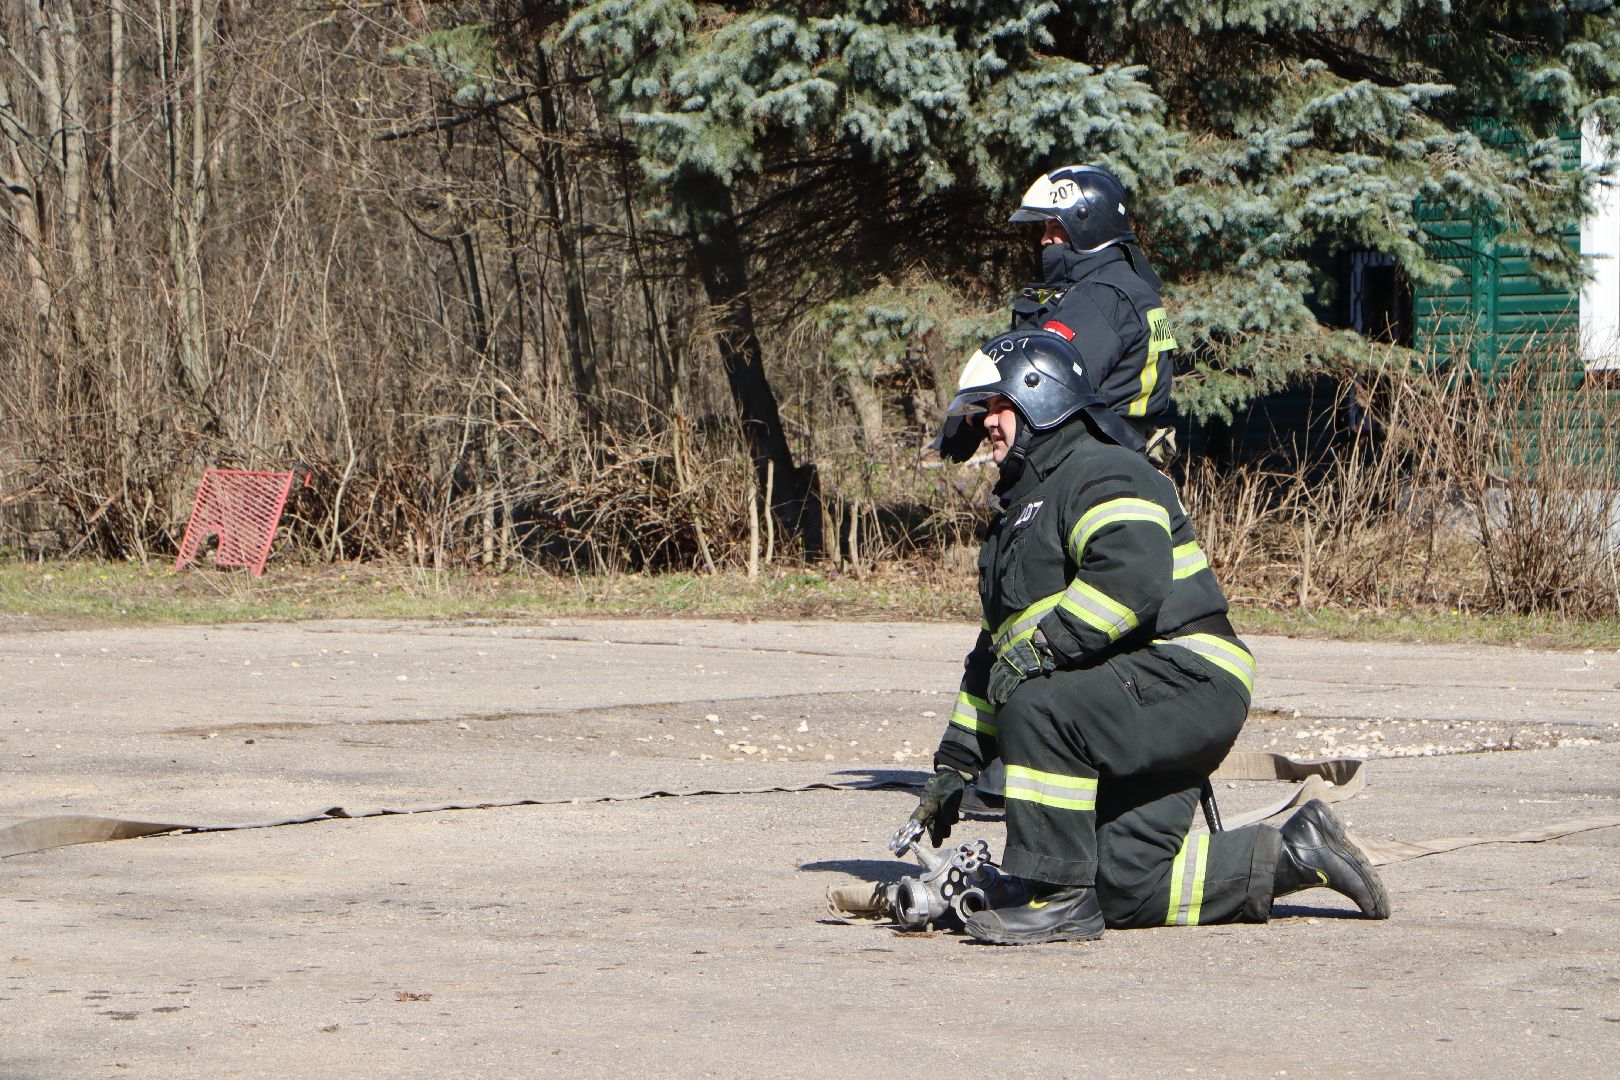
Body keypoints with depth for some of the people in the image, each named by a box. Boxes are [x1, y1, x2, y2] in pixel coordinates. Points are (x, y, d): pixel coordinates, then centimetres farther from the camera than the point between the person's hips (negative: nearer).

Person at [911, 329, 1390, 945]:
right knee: (1126, 890, -3)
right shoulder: (1020, 511, 25)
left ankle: (1059, 897, -24)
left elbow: (1133, 577, -29)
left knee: (1036, 709, -31)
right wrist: (954, 765, 23)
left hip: (1187, 682, -10)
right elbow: (994, 652, 28)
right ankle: (1293, 857, 13)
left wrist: (1037, 648, -29)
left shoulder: (1098, 473, -8)